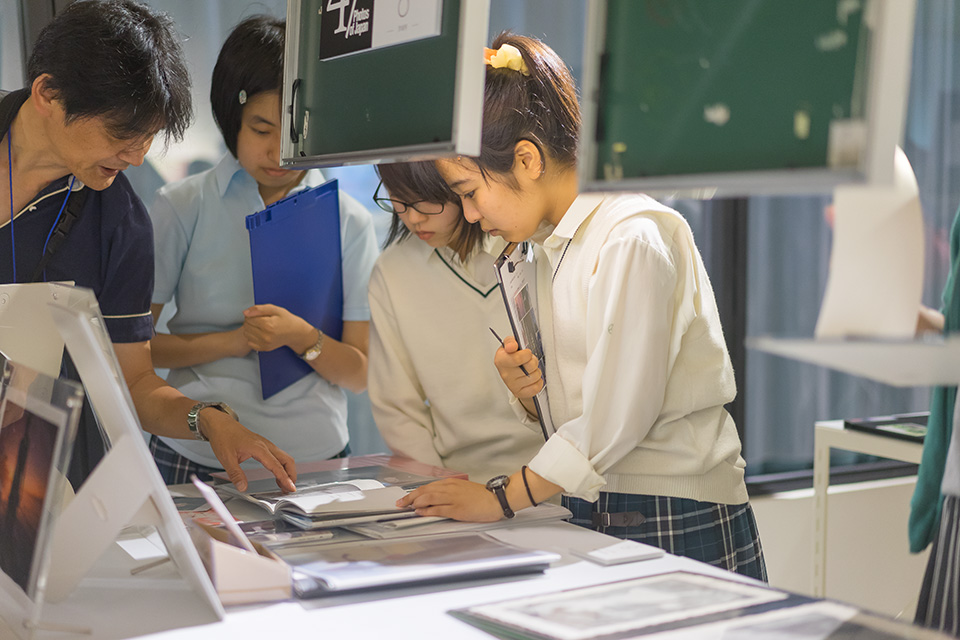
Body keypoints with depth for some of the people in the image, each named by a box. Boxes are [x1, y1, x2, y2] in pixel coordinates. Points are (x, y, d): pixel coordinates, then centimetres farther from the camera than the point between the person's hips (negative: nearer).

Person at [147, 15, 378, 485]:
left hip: (313, 459, 1)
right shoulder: (182, 207, 3)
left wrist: (302, 338, -13)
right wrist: (234, 342, -7)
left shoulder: (349, 221, 4)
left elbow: (361, 373, 5)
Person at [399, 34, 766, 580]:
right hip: (595, 519, 7)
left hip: (677, 527, -7)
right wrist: (532, 391, -3)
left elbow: (617, 417, -19)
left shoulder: (634, 237, -14)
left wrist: (502, 498, -13)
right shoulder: (556, 248, 12)